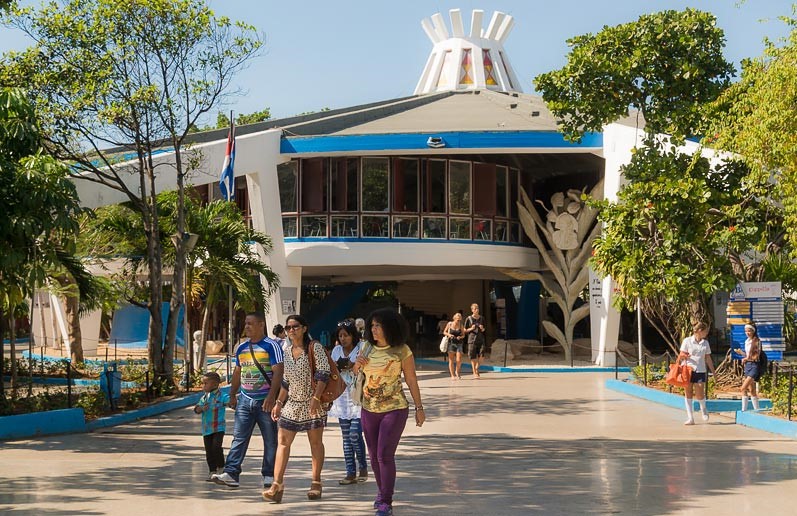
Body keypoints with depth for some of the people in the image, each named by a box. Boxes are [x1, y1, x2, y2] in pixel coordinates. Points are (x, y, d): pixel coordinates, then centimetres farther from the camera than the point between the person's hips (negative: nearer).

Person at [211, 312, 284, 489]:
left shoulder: (271, 346, -6)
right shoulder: (241, 348, 13)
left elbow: (278, 372, -13)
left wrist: (271, 396, -22)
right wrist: (232, 395, 17)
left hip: (265, 400, -5)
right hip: (245, 399, 5)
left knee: (270, 439, 4)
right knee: (239, 438, -2)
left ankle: (269, 475, 12)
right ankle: (231, 474, -5)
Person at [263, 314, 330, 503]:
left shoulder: (315, 347, -7)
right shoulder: (288, 351, 12)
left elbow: (323, 373, -14)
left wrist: (316, 398, -22)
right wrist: (278, 402, 12)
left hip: (312, 402, -5)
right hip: (292, 403, 5)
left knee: (315, 442, 5)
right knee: (283, 442, -5)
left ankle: (316, 483, 15)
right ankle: (277, 485, -9)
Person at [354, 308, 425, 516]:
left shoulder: (402, 350, -10)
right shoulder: (368, 348, 3)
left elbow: (411, 380, -4)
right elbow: (356, 372, 19)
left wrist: (419, 408, -2)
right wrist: (357, 364, -4)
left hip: (394, 409, -5)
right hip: (369, 409, 5)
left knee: (385, 455, -10)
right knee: (374, 456, 12)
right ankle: (382, 491, 33)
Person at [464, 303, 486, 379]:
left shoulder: (481, 318, 8)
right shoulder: (469, 319, -1)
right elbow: (465, 330, 4)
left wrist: (482, 329, -4)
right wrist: (471, 329, -13)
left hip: (480, 339, 3)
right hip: (472, 339, -2)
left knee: (481, 356, -8)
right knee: (473, 357, -1)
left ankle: (477, 368, 18)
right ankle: (474, 373, 10)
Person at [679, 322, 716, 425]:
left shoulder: (705, 343, 10)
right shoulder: (687, 341, -1)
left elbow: (708, 359, 15)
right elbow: (681, 356, 2)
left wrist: (713, 372, 15)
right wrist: (683, 357, -19)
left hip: (700, 371, 2)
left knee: (699, 395, -6)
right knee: (688, 394, 0)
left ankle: (703, 409, 26)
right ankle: (690, 418, 6)